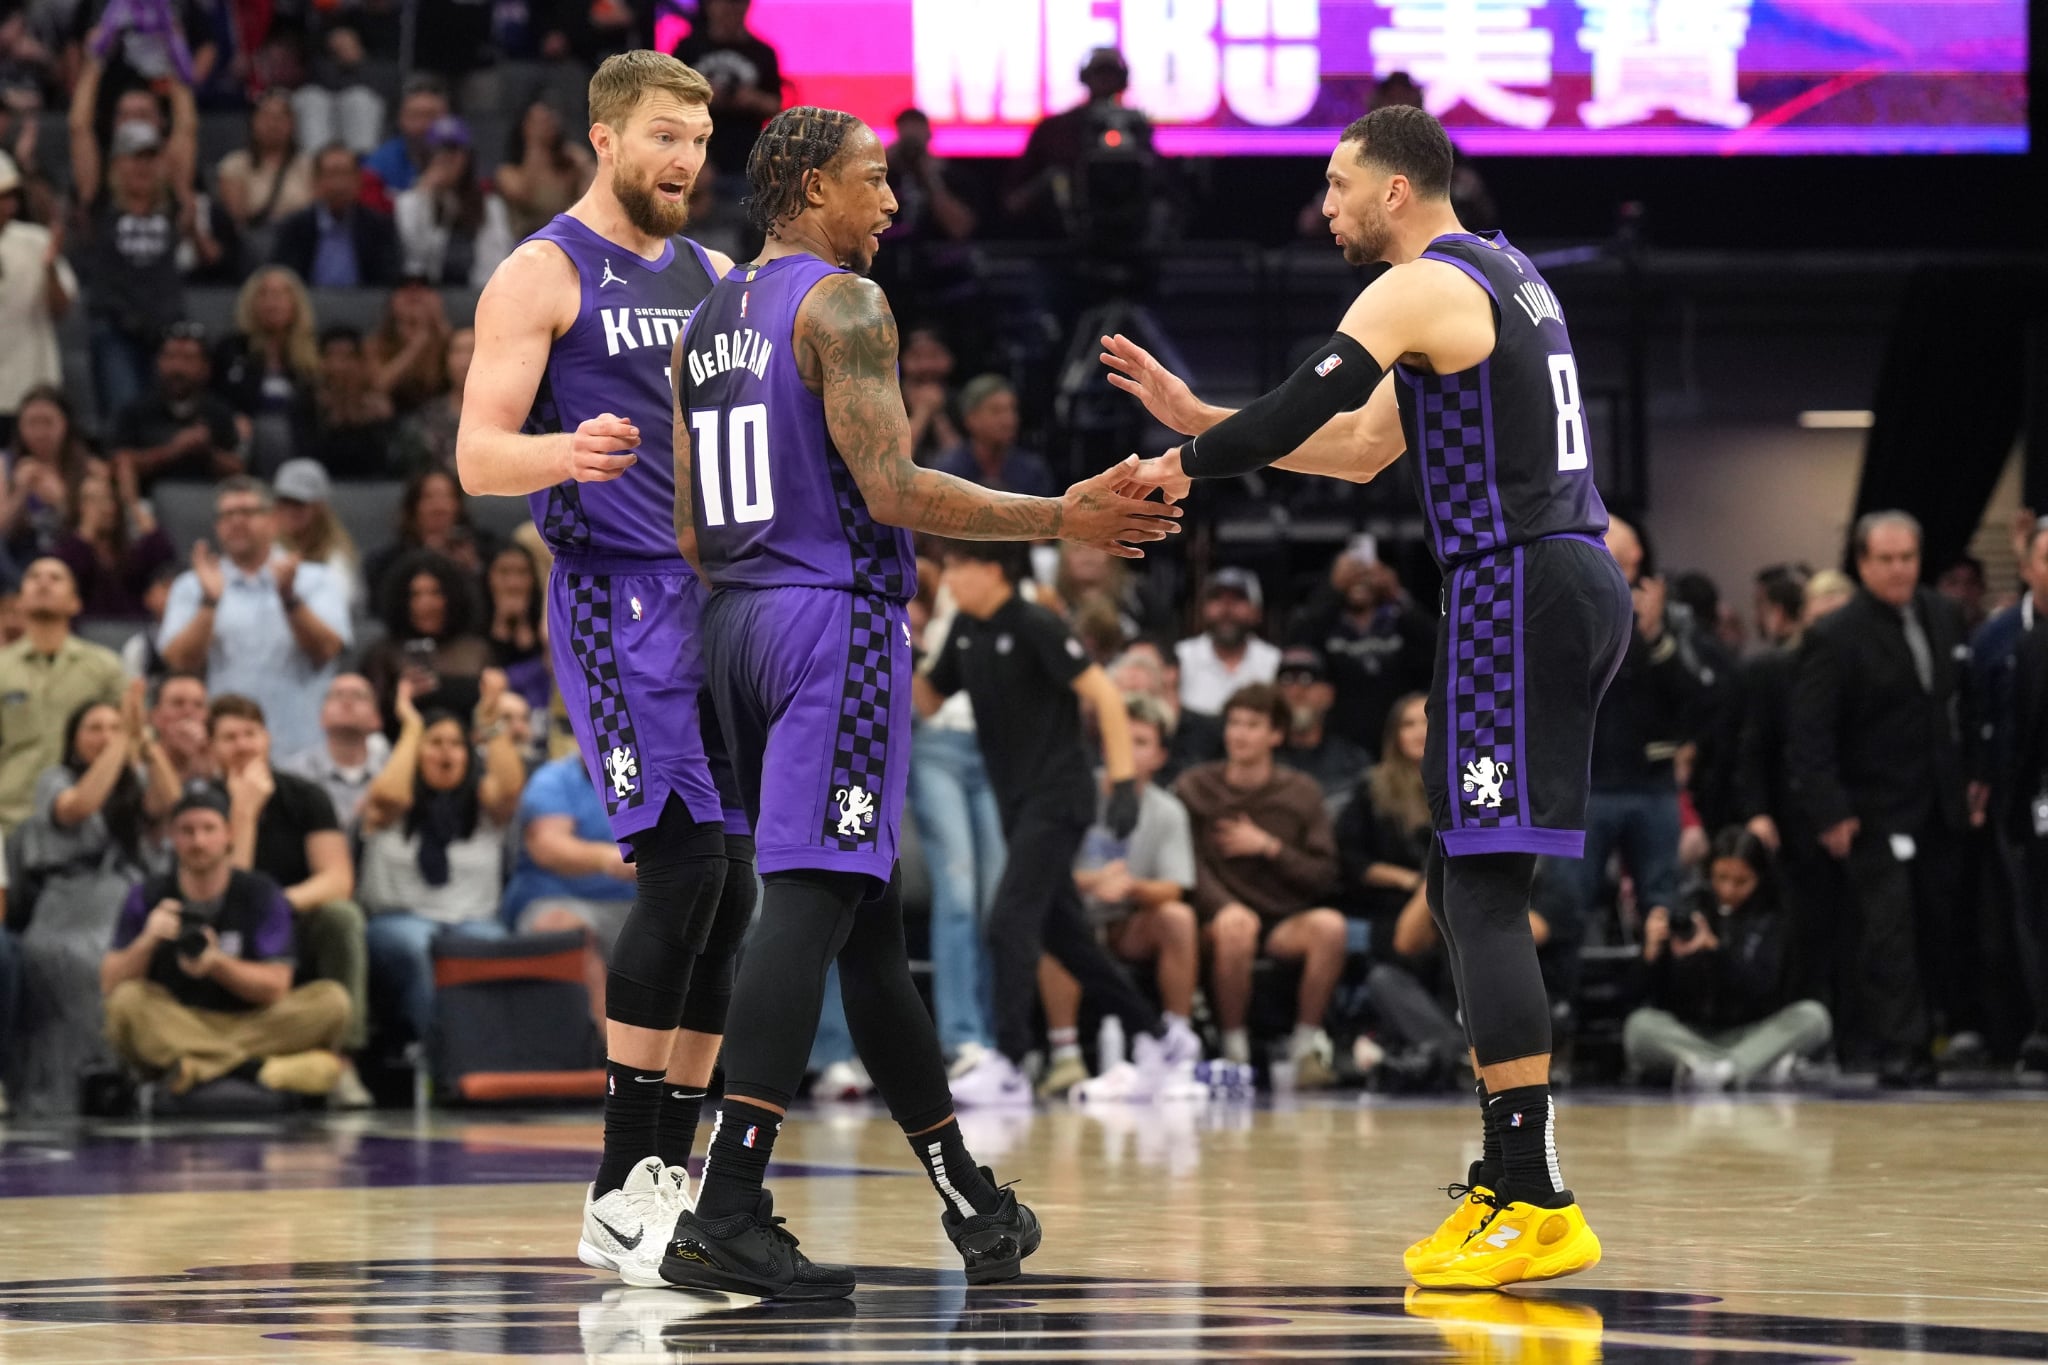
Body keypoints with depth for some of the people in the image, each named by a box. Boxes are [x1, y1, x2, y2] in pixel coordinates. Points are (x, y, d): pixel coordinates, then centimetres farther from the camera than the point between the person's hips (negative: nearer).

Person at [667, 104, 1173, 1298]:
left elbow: (689, 533, 17)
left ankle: (971, 1200, 23)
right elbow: (892, 488, -18)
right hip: (837, 618, -9)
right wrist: (1057, 521, -12)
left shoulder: (707, 323, 16)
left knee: (870, 918, 15)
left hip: (738, 618, 9)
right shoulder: (844, 303, -9)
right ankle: (725, 1218, -22)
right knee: (810, 907, -13)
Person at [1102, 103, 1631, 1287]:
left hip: (1517, 591, -10)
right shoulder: (1506, 278, 22)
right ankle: (1513, 1179, 15)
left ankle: (1539, 1203, -19)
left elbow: (1306, 406, -21)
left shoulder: (1421, 290, -10)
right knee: (1472, 887, 14)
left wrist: (1185, 466, -5)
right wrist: (1197, 414, 23)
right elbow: (1360, 448, 26)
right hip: (1577, 580, 10)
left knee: (1483, 890, -12)